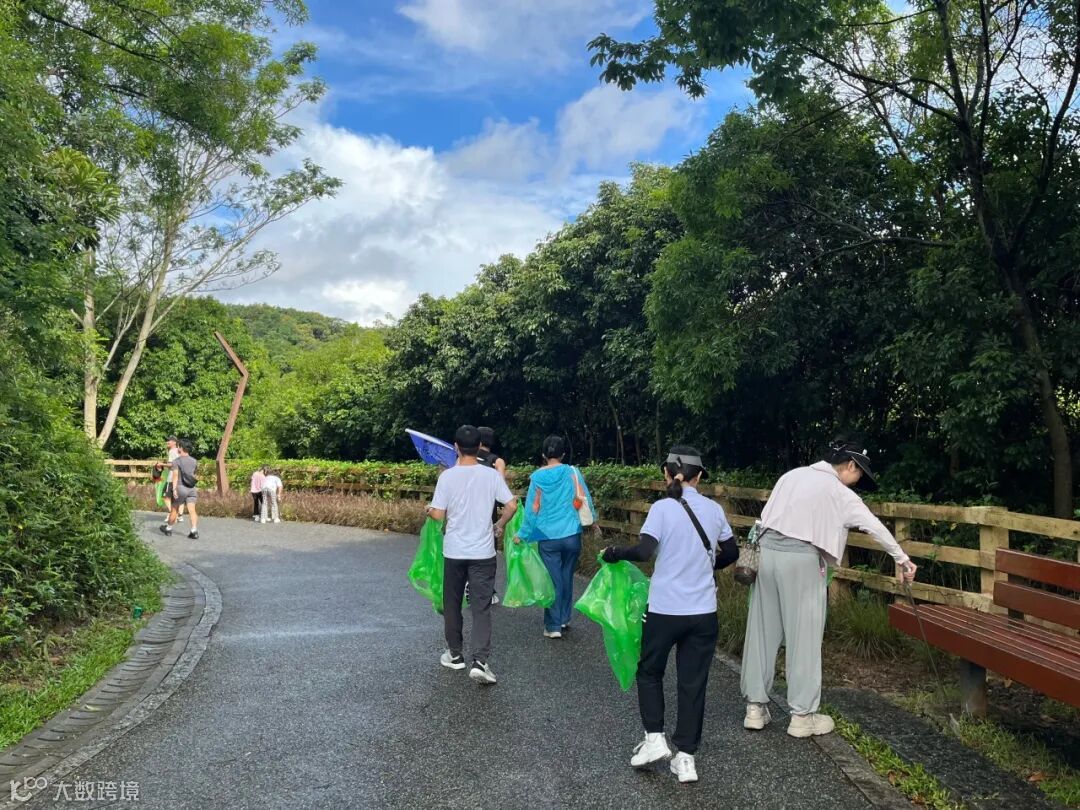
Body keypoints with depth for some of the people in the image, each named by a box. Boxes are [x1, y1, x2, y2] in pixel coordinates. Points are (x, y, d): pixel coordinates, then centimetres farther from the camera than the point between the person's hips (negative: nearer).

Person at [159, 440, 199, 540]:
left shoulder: (176, 461, -5)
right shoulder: (194, 461, 9)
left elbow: (175, 475, -16)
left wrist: (174, 489, -21)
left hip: (180, 488, -3)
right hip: (191, 488, 3)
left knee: (174, 509, 13)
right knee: (192, 510, -5)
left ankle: (168, 529, 29)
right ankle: (194, 531, -17)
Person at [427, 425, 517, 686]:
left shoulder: (447, 476, -8)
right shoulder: (491, 475, -5)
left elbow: (438, 514, -7)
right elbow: (511, 506, -6)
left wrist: (429, 509, 15)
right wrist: (499, 526, 12)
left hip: (454, 551, 0)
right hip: (483, 552, 0)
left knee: (452, 604, 16)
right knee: (481, 607, 1)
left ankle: (455, 655, 27)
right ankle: (480, 662, -9)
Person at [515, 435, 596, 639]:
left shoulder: (537, 477, -4)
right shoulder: (572, 472, -4)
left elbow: (532, 509, -2)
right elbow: (584, 499, -2)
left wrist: (522, 534, 8)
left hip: (547, 538, -1)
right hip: (572, 535, 1)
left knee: (553, 581, 6)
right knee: (567, 578, 16)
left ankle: (553, 626, 8)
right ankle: (564, 619, 27)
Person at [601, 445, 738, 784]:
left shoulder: (662, 508, -11)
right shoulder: (714, 509, 2)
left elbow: (644, 551, -21)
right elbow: (731, 553, 13)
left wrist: (615, 553, -4)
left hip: (664, 609, -3)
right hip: (703, 612, 3)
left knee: (649, 672, 19)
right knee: (693, 682, 12)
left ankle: (654, 739, 14)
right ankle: (686, 757, 16)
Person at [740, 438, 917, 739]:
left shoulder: (793, 475, 15)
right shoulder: (840, 493, -1)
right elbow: (876, 528, 2)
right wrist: (902, 559, 12)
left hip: (767, 551, 6)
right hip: (800, 559, -6)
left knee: (762, 632, 10)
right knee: (804, 637, 5)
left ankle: (755, 708, 18)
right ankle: (802, 716, 12)